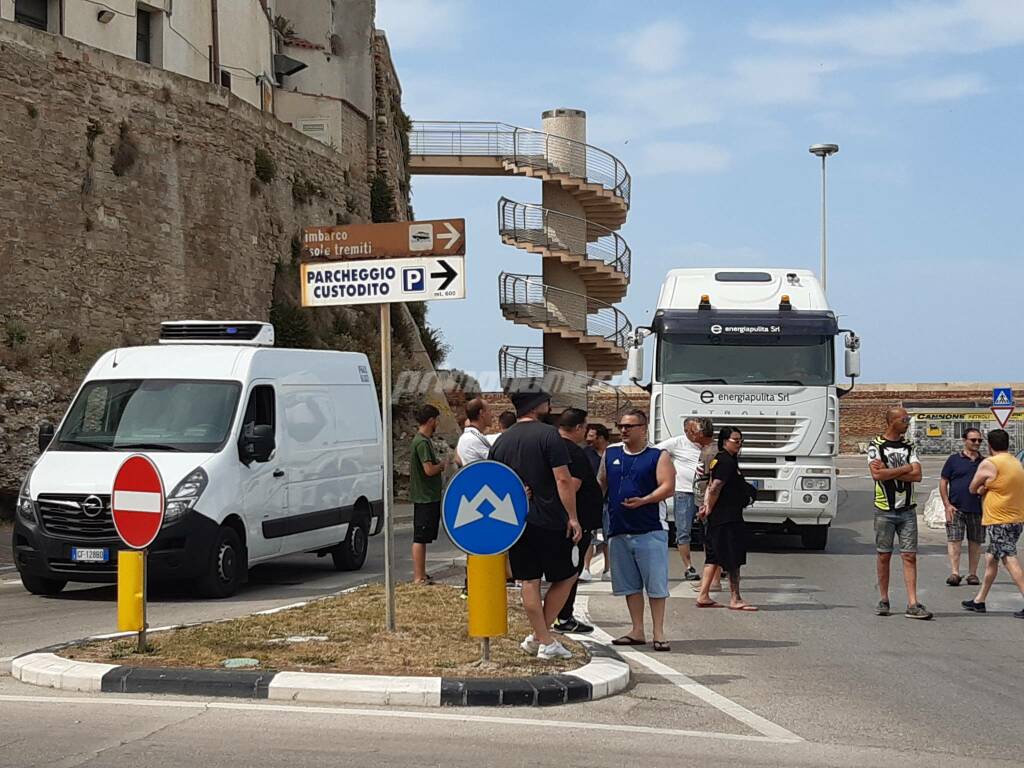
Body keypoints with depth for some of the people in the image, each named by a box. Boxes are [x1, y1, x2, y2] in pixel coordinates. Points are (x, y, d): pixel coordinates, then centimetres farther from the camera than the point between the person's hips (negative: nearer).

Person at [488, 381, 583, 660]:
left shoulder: (502, 440, 9)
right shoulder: (548, 435, -10)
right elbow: (563, 480, -15)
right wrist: (573, 517, -10)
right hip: (549, 521, -5)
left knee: (529, 581, 9)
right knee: (566, 576, 9)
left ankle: (544, 640, 10)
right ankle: (541, 636, 8)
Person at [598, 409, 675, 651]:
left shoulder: (658, 456, -1)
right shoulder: (611, 453, 13)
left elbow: (668, 487, -10)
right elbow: (601, 483, 20)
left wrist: (644, 500, -24)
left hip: (650, 530, -5)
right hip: (619, 530, 5)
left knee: (656, 584, -3)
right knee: (629, 584, 9)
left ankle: (658, 633, 2)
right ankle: (637, 631, 16)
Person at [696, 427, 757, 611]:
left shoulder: (719, 459, 16)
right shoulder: (727, 462, -16)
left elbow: (711, 486, 16)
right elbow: (715, 488, -22)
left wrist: (706, 506, 3)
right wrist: (709, 509, -10)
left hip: (717, 519, 10)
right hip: (728, 518, -10)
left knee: (714, 557, 12)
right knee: (733, 558, -5)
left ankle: (703, 596, 13)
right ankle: (735, 599, -1)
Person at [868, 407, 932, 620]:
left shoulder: (909, 446, 9)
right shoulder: (876, 445, -2)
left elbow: (917, 475, -4)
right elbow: (877, 474, -17)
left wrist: (888, 471, -12)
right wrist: (904, 469, -9)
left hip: (907, 509, 3)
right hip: (885, 509, -3)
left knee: (909, 556, -3)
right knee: (884, 555, 5)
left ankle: (913, 604, -7)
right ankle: (883, 600, 16)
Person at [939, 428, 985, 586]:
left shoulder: (984, 462, 10)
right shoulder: (954, 460, 3)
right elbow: (943, 483, 2)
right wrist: (947, 505, -6)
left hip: (977, 509, 3)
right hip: (956, 508, -3)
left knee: (975, 542, 6)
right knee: (954, 540, -9)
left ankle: (972, 574, 14)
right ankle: (954, 573, -11)